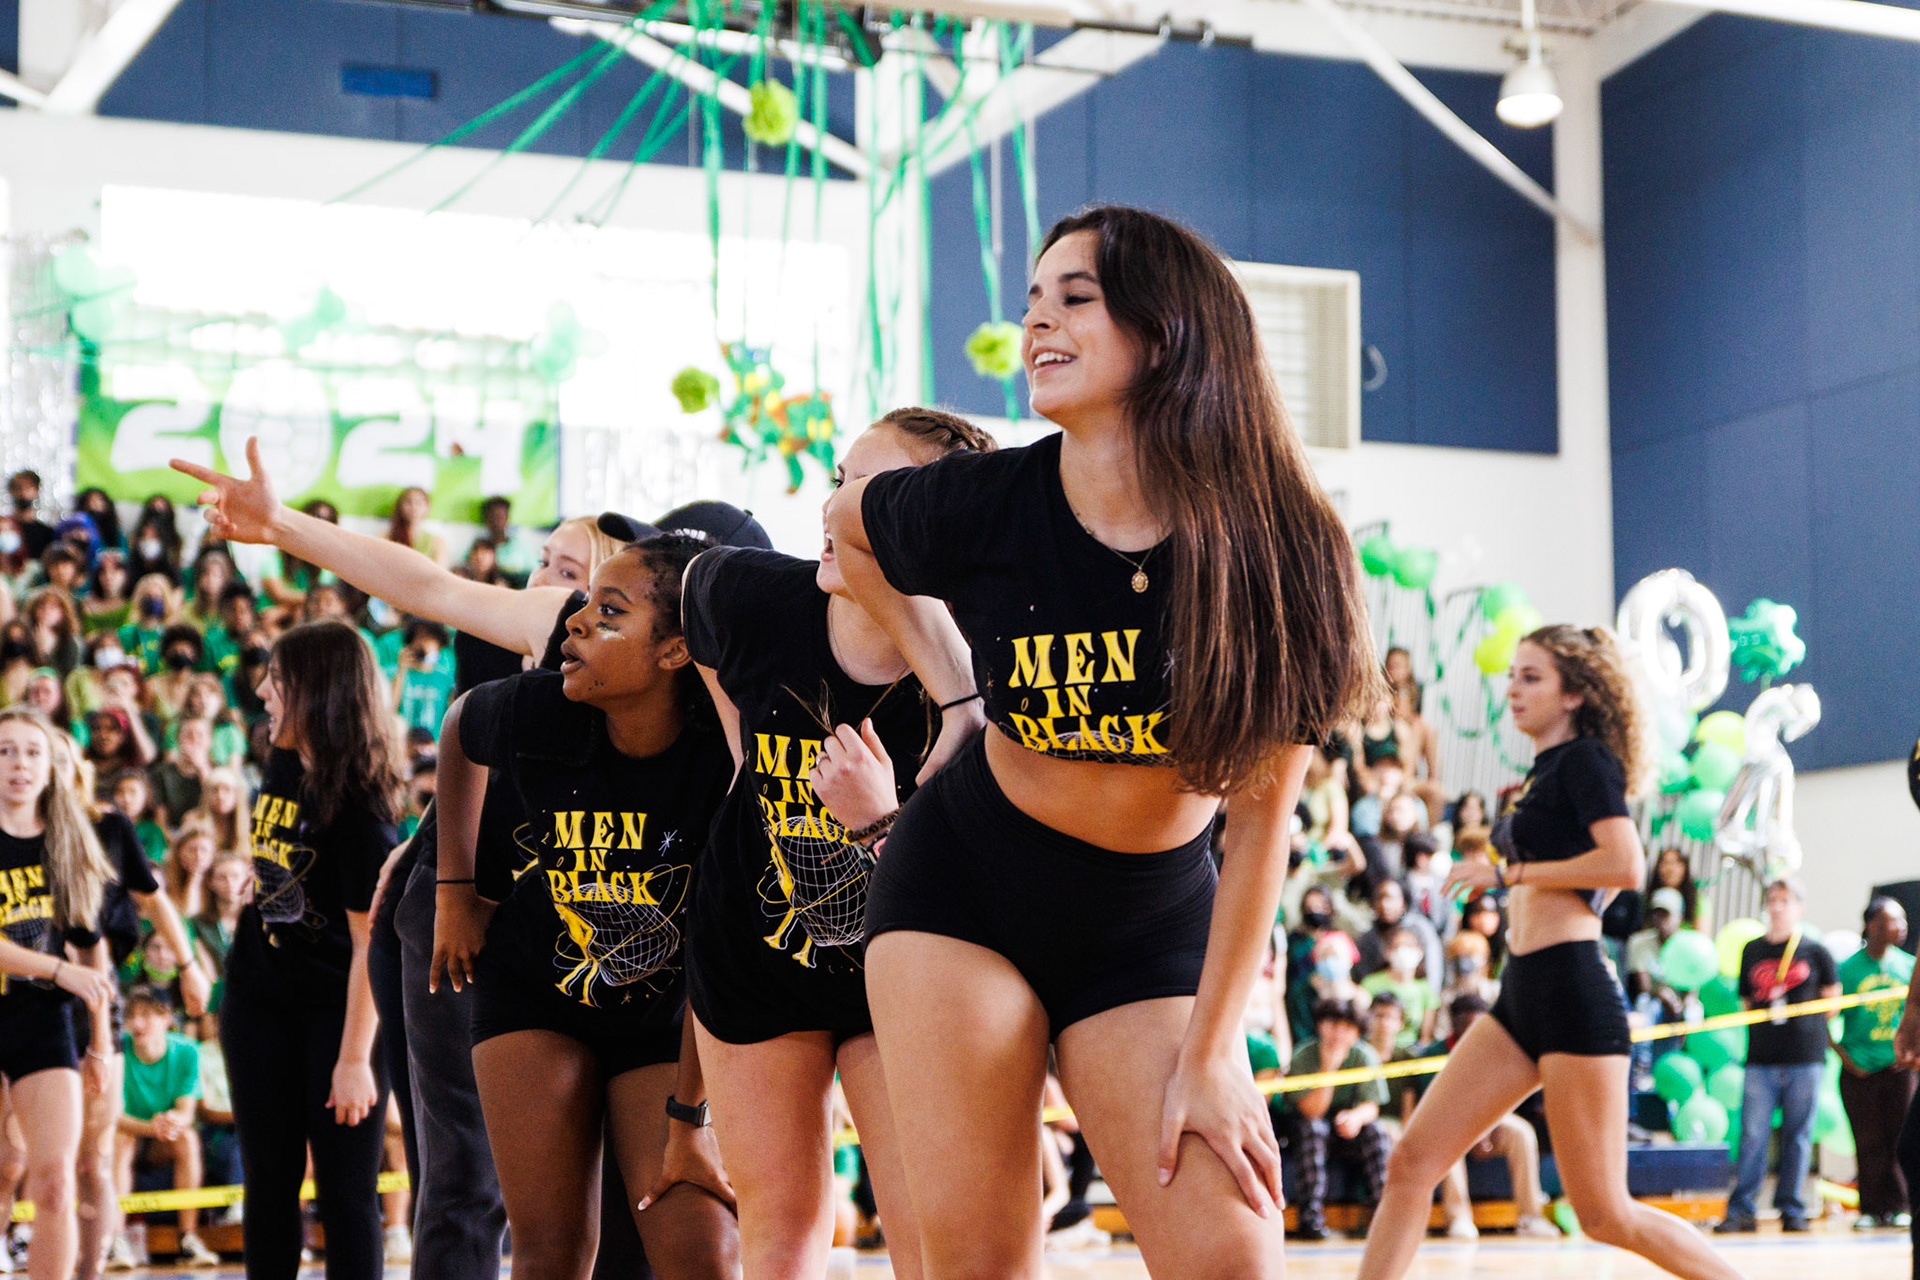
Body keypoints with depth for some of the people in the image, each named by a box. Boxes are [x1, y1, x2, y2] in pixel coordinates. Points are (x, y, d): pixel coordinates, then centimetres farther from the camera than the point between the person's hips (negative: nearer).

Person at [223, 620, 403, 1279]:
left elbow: (370, 941, -22)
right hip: (260, 999, 8)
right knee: (269, 1184, 10)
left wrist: (355, 1059, -22)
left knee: (346, 1193, -3)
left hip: (336, 1005, -7)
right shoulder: (280, 769, 4)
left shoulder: (358, 806, -20)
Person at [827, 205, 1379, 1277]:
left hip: (1154, 925, 0)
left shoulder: (1269, 543, -15)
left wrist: (1210, 1050, -11)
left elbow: (1262, 813, -11)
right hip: (965, 884, 0)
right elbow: (848, 527, 13)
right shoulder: (986, 504, -12)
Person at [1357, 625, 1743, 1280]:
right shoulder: (1544, 770, 20)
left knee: (1605, 1215, -3)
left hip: (1572, 988, -9)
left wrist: (1508, 873, -14)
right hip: (1523, 993, 9)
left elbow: (1626, 865, -20)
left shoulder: (1584, 759, -6)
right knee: (1411, 1163, -1)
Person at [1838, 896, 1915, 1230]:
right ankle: (1871, 1209, 8)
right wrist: (1845, 1057, -6)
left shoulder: (1909, 966, 5)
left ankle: (1899, 1208, 10)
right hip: (1860, 1070, -2)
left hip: (1899, 1067, 2)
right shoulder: (1848, 968, -2)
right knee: (1868, 1143, 0)